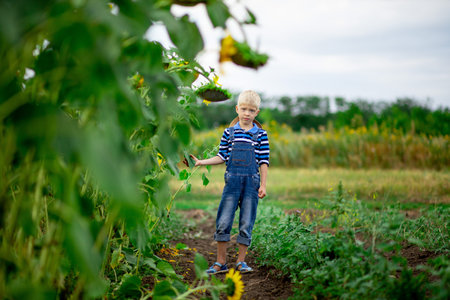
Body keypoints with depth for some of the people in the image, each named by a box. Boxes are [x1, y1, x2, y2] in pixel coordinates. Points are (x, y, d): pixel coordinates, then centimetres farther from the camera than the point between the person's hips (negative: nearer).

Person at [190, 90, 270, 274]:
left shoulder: (261, 135, 4)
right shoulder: (229, 133, 8)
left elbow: (264, 162, 3)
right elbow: (222, 157, 12)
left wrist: (263, 185, -2)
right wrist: (201, 162, 3)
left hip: (251, 182, -1)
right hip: (232, 180, 1)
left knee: (246, 224, 2)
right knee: (223, 222, -1)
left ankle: (241, 261, 15)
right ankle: (221, 262, 9)